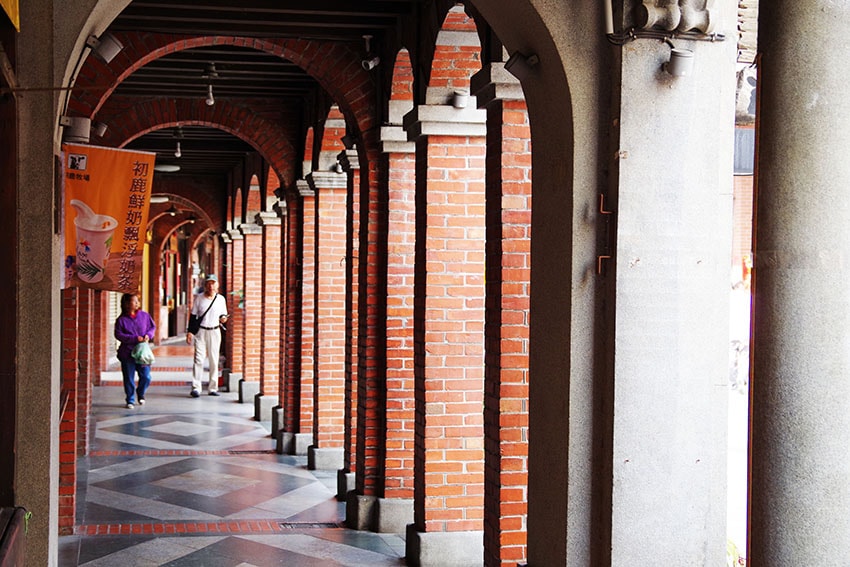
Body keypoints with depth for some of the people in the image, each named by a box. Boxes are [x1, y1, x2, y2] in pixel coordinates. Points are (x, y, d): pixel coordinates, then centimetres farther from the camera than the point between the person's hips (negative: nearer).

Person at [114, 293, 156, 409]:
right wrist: (135, 338, -17)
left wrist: (148, 335, -10)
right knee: (129, 378, 5)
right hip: (127, 354, -2)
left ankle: (141, 393, 30)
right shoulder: (121, 319, -6)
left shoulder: (144, 315, 3)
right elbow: (118, 334, -10)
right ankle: (130, 400, 19)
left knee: (146, 377, 1)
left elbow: (152, 327, 11)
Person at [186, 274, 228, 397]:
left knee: (214, 360, 4)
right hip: (201, 331, -2)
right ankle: (196, 388, -8)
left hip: (215, 332, 2)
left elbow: (223, 314, 14)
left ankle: (213, 388, 9)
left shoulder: (221, 299, 4)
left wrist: (223, 318, -10)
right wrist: (190, 332, -1)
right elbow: (193, 315, 5)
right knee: (199, 359, -9)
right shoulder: (199, 298, 1)